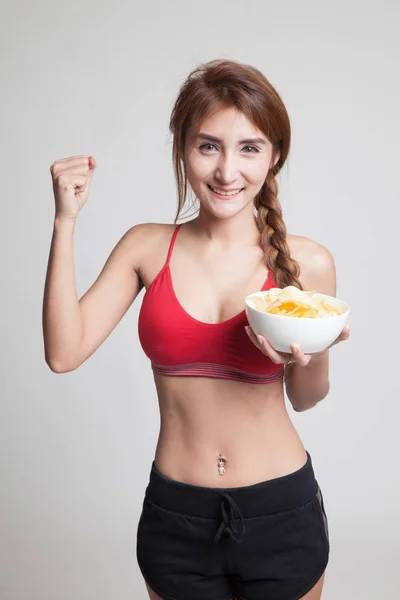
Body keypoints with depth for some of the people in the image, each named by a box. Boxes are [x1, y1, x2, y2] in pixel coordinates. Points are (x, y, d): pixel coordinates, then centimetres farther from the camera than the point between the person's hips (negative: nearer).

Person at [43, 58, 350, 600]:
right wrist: (65, 222, -16)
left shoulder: (306, 262, -10)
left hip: (282, 514, 0)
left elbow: (305, 399, 2)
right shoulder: (148, 247, -5)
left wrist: (310, 356, -20)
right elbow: (65, 352, -14)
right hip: (176, 517, 1)